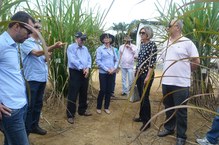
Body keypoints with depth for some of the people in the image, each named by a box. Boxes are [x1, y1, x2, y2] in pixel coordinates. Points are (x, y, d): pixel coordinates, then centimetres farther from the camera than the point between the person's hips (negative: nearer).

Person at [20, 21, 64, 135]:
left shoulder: (40, 43, 17)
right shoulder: (26, 42, -8)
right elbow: (36, 53, -26)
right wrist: (53, 47, -35)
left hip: (42, 77, 8)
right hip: (32, 78, -8)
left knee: (38, 103, 14)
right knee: (29, 105, -1)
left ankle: (34, 126, 28)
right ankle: (25, 130, 12)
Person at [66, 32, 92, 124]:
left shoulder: (85, 48, 15)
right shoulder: (71, 47, -6)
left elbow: (89, 59, 9)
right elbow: (73, 60, -17)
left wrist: (87, 68, -8)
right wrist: (82, 68, -15)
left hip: (85, 73, 7)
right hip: (75, 72, -7)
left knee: (84, 93, 15)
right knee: (73, 95, -4)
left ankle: (82, 110, 31)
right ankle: (70, 115, 5)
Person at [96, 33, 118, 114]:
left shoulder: (113, 49, 9)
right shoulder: (100, 49, -3)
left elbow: (116, 60, 10)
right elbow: (98, 61, -10)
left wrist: (114, 68, -8)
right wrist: (107, 69, -14)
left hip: (112, 73, 4)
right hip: (103, 73, -4)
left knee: (109, 90, 8)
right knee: (102, 90, -2)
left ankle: (106, 107, 21)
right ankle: (98, 107, 16)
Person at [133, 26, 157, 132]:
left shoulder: (152, 44, -11)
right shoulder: (142, 44, 12)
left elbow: (152, 62, -17)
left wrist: (148, 76, -21)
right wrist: (136, 72, 16)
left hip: (146, 74, -8)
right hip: (139, 73, 8)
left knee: (145, 97, -4)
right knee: (141, 96, 15)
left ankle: (147, 122, 8)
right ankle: (142, 116, 30)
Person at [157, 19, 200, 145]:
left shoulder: (187, 42, -8)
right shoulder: (166, 43, 10)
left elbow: (196, 62, -4)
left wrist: (185, 71, 6)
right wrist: (170, 71, 11)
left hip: (181, 83, -5)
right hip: (166, 82, 6)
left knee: (181, 111, 5)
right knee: (168, 108, 18)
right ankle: (169, 128, 36)